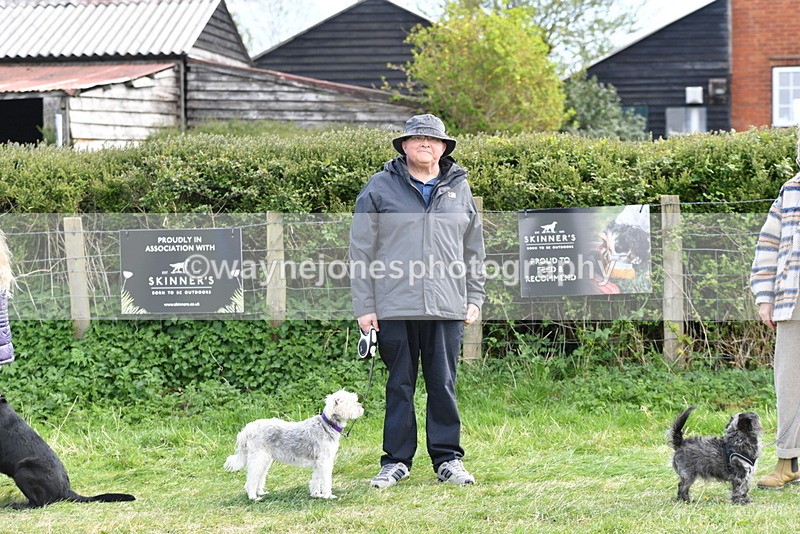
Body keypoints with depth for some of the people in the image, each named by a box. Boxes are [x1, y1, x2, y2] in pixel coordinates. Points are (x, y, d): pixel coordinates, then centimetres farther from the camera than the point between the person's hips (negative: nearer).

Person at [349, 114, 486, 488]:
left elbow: (474, 250, 18)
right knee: (399, 385, 5)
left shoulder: (459, 190, 12)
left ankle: (448, 458, 14)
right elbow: (361, 251, 2)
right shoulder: (380, 189, 3)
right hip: (395, 307, -2)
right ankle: (397, 460, 12)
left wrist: (474, 299, 11)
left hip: (447, 308, 2)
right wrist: (364, 306, -3)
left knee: (444, 385, 5)